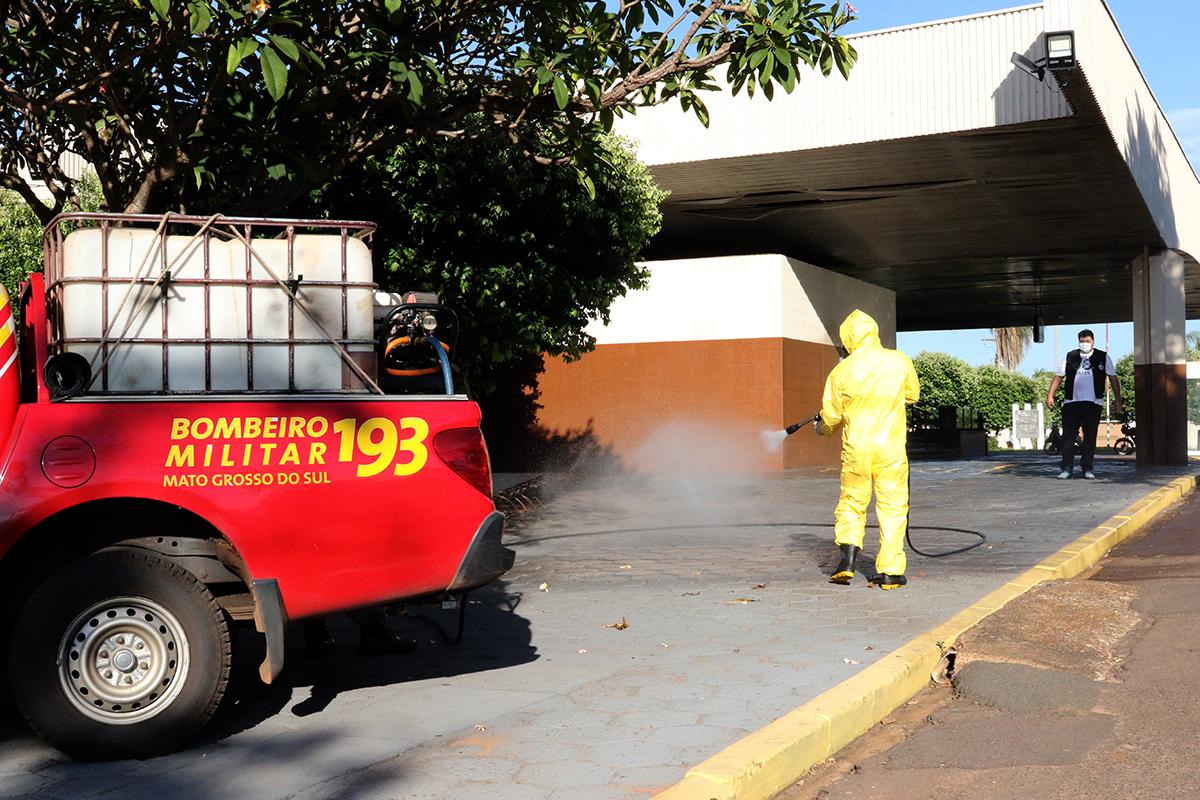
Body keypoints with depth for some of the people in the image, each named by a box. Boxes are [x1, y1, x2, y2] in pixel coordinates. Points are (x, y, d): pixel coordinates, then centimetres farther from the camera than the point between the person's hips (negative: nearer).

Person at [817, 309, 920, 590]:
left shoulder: (841, 371, -5)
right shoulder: (900, 361, -3)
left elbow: (832, 415, 2)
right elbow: (913, 395, 14)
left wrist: (823, 428, 24)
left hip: (856, 448, 0)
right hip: (891, 448, 0)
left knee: (851, 504, 15)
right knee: (892, 508, 7)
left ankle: (849, 555, -1)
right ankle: (889, 571, 6)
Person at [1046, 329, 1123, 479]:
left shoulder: (1103, 357, 10)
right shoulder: (1070, 357, 13)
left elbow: (1113, 378, 12)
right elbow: (1059, 377, 15)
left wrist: (1117, 399, 7)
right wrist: (1050, 395, 6)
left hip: (1093, 403, -1)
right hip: (1071, 402, 1)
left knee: (1090, 437, 1)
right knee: (1067, 436, -2)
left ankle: (1087, 468, 8)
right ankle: (1066, 467, 4)